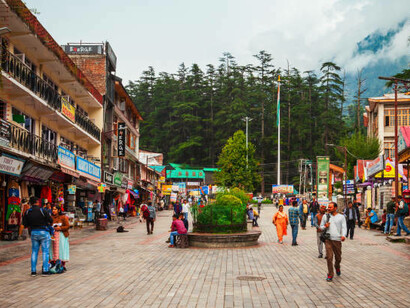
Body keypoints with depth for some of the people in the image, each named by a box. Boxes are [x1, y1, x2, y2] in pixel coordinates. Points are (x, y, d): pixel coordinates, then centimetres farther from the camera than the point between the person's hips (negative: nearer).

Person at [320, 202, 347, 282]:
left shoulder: (341, 217, 7)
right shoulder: (325, 216, 10)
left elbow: (344, 227, 0)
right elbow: (321, 227, 16)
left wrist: (343, 235, -19)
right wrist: (325, 226, -8)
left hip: (337, 239, 0)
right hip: (328, 239, 0)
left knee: (338, 257, 10)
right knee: (329, 257, -9)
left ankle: (337, 268, 42)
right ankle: (330, 275, 0)